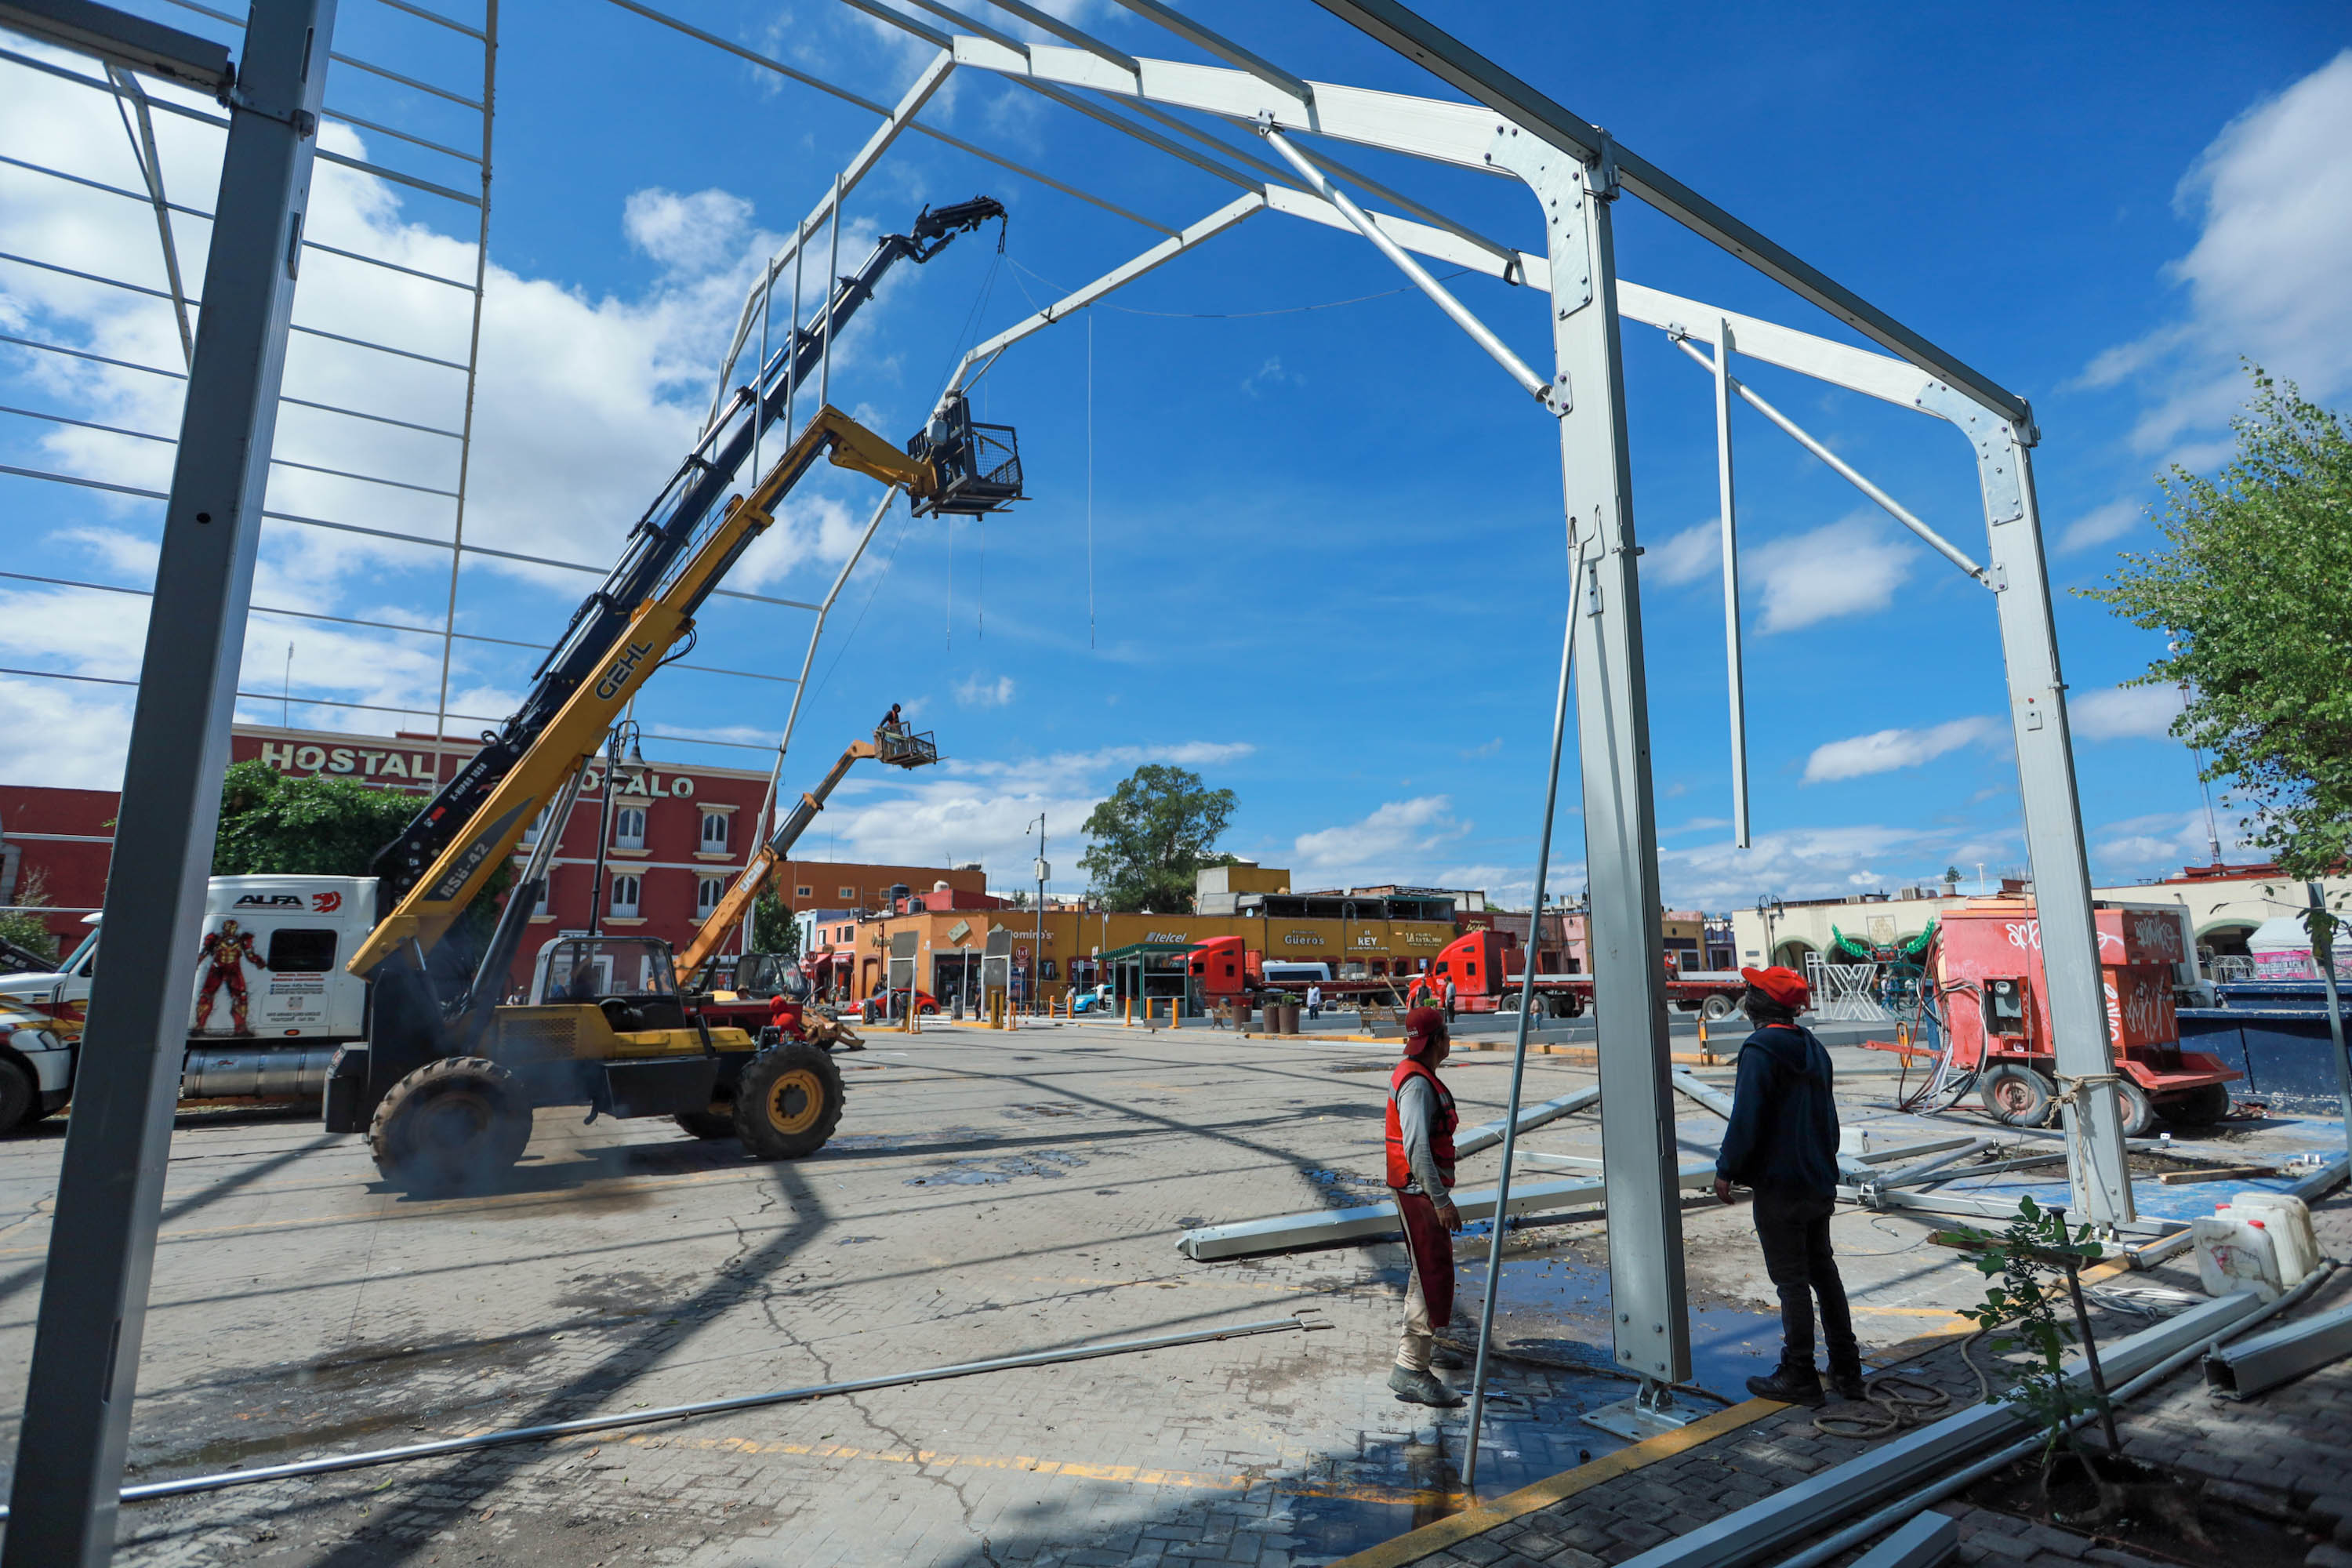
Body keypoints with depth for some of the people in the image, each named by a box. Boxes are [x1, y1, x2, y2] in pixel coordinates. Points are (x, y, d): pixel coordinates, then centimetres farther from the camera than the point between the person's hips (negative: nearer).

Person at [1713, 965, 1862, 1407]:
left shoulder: (1760, 1050, -18)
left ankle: (1799, 1377, 7)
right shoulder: (1813, 1048, 10)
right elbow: (1828, 1116, 17)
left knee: (1791, 1279, -1)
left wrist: (1726, 1170, -12)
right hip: (1819, 1183, 9)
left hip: (1778, 1186, -9)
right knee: (1822, 1270, 17)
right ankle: (1847, 1370, 25)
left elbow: (1746, 1119, -21)